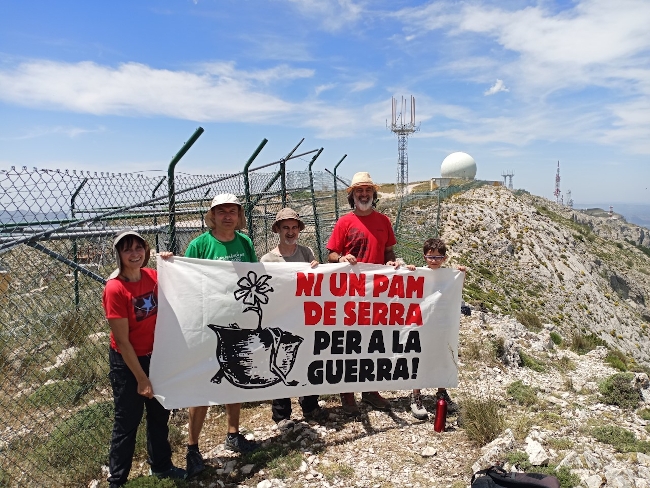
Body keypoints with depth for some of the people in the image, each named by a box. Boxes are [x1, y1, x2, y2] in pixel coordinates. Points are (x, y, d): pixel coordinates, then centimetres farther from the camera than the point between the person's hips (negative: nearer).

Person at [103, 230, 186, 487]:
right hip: (127, 362, -6)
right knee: (128, 421, 9)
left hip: (155, 356, 6)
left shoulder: (152, 276, -7)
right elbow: (122, 341, -20)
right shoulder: (115, 289, -23)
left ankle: (161, 466, 42)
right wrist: (141, 378, -16)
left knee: (160, 413, 20)